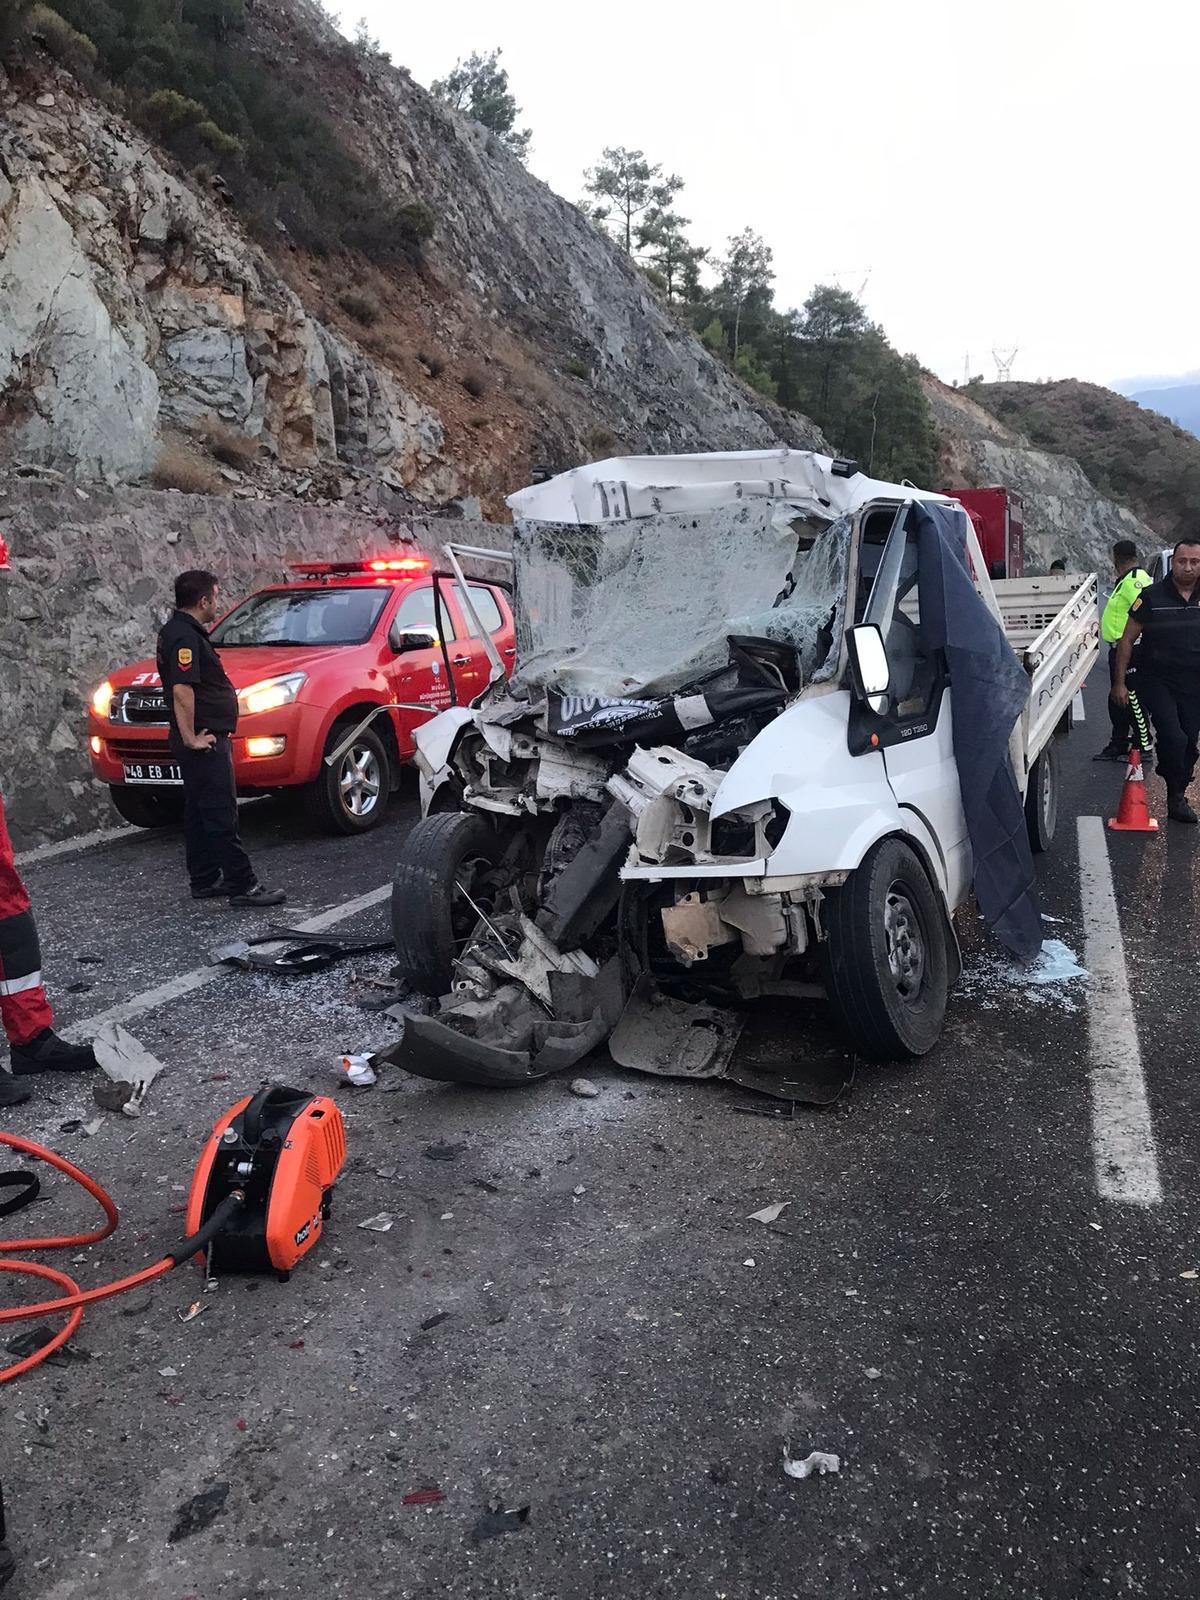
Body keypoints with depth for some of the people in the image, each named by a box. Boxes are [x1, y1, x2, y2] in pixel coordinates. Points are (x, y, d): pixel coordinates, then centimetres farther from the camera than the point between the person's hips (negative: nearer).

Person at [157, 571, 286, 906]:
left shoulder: (176, 630, 16)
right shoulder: (185, 636, -17)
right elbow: (182, 689, -27)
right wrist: (191, 738, -24)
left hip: (202, 742, 11)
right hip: (205, 744, -11)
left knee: (199, 813, 14)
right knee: (221, 815, -9)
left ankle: (205, 881, 22)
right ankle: (242, 887, -6)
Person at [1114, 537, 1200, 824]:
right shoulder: (1152, 596, -6)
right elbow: (1127, 640, -2)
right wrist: (1119, 682, -4)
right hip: (1157, 680, -3)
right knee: (1173, 737, -18)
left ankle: (1177, 796, 26)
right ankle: (1176, 796, 1)